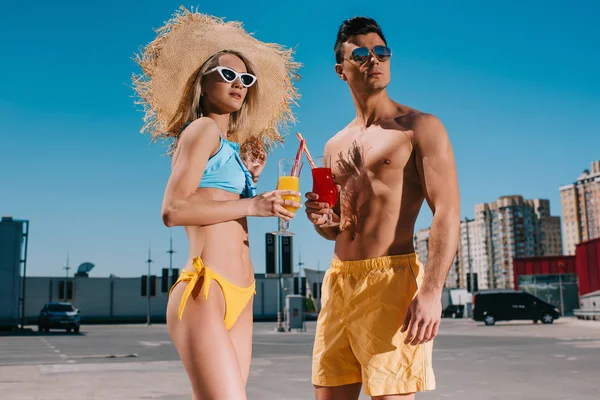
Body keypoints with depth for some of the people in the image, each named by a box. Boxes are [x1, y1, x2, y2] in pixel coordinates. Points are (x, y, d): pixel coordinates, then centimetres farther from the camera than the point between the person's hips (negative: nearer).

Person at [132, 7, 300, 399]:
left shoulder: (230, 145, 23)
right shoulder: (203, 128, -1)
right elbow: (174, 210, -14)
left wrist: (250, 179, 16)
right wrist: (252, 205, -11)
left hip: (239, 296, 9)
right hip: (204, 292, -9)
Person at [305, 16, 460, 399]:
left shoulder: (420, 127, -1)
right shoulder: (334, 146, 18)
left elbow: (447, 214, -11)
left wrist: (432, 291, -23)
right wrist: (322, 220, 2)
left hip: (391, 278, -6)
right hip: (338, 280, 6)